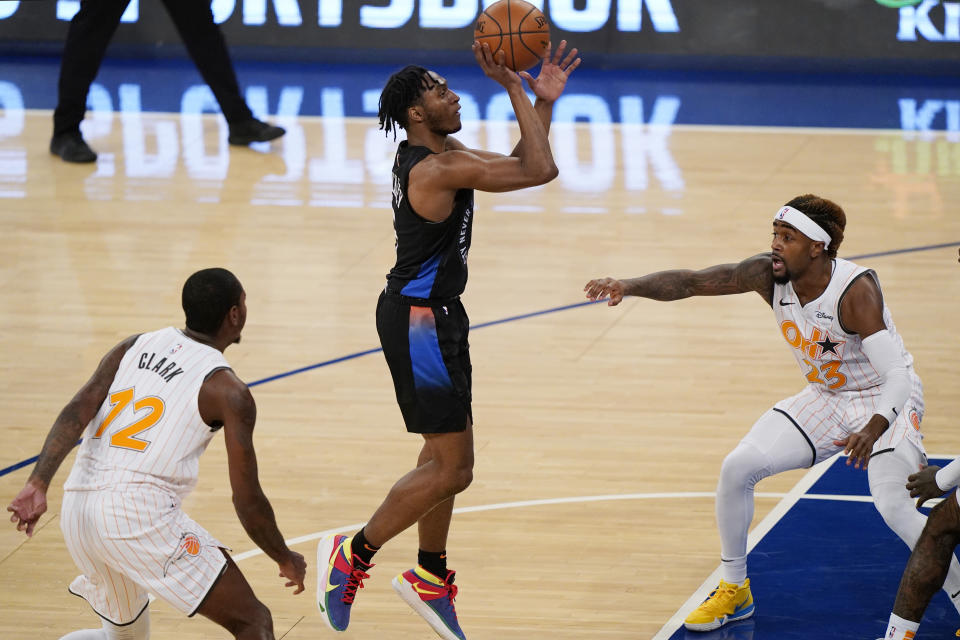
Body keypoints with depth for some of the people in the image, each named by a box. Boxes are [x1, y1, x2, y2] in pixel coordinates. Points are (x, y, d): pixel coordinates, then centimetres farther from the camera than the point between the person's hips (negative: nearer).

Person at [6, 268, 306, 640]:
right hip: (138, 512, -7)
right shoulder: (228, 392, 2)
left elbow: (77, 412, 0)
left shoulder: (133, 347, 17)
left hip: (77, 511, 7)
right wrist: (285, 559, 17)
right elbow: (247, 500, 2)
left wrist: (38, 484, -9)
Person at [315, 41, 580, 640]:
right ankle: (353, 555, 4)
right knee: (451, 468, -7)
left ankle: (430, 577, 33)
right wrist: (514, 88, -22)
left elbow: (521, 164, 18)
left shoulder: (440, 155, 8)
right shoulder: (436, 168, -24)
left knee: (448, 456, 20)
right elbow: (538, 171, -27)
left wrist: (544, 100, 7)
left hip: (435, 315, 11)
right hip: (420, 319, -11)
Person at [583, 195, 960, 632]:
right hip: (825, 397, 6)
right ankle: (734, 591, 15)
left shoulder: (855, 289, -31)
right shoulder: (768, 275, -15)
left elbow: (898, 375, -36)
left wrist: (873, 430, -54)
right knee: (737, 467, -4)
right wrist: (629, 286, -36)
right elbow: (691, 281, -18)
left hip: (885, 400, -6)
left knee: (894, 508, -25)